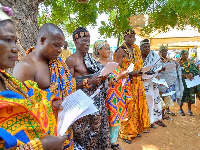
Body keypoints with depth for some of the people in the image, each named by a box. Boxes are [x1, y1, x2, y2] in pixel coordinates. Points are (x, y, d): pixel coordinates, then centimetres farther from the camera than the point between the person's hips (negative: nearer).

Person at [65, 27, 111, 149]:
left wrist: (102, 78, -2)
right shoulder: (71, 60, -9)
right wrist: (88, 82, -21)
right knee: (84, 131, 1)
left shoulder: (91, 58, 12)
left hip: (97, 100, 6)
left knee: (97, 128, 11)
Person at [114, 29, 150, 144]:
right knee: (128, 106, -4)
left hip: (137, 82, 7)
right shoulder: (121, 50, -8)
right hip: (127, 82, -7)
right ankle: (125, 133, 9)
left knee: (138, 104, 11)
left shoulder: (136, 49, 14)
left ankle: (136, 129, 27)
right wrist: (131, 73, -24)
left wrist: (140, 71, 3)